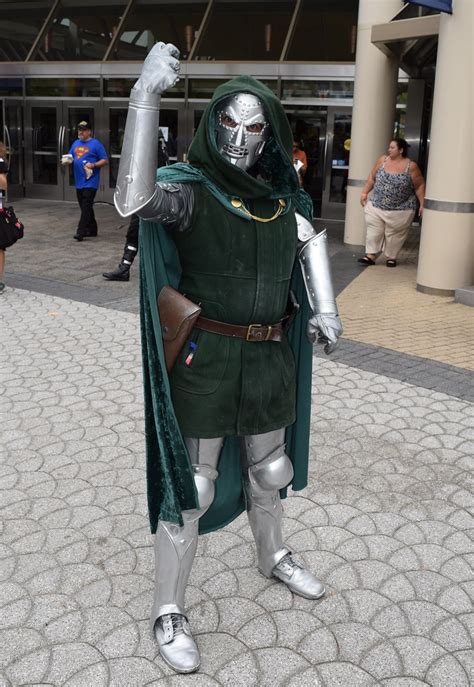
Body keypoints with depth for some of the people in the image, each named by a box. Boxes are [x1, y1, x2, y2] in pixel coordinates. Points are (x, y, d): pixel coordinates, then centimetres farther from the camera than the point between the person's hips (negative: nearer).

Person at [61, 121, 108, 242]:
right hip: (79, 182, 7)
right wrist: (66, 160, -2)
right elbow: (70, 158, 21)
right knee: (84, 207, 13)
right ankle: (92, 230, 23)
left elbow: (105, 160, -5)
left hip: (90, 181, -7)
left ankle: (81, 232, -13)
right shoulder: (75, 144, 16)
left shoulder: (95, 144, -3)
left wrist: (94, 165, -19)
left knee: (86, 207, -11)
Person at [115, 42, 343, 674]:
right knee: (191, 484, 1)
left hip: (271, 358, 6)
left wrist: (325, 309, 9)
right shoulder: (190, 189, -13)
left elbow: (310, 238, 22)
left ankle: (273, 558, 49)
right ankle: (168, 611, 21)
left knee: (268, 468, 23)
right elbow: (133, 200, -35)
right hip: (204, 357, -5)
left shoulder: (280, 195, 3)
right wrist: (147, 95, -40)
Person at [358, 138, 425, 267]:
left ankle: (391, 257, 18)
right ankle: (371, 256, 8)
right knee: (374, 231, 1)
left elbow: (420, 186, -5)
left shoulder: (411, 166, -10)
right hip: (377, 206, 3)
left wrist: (422, 204, -8)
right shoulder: (382, 160, -1)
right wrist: (364, 193, 6)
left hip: (400, 209, -3)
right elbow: (372, 178, 10)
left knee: (395, 234, 4)